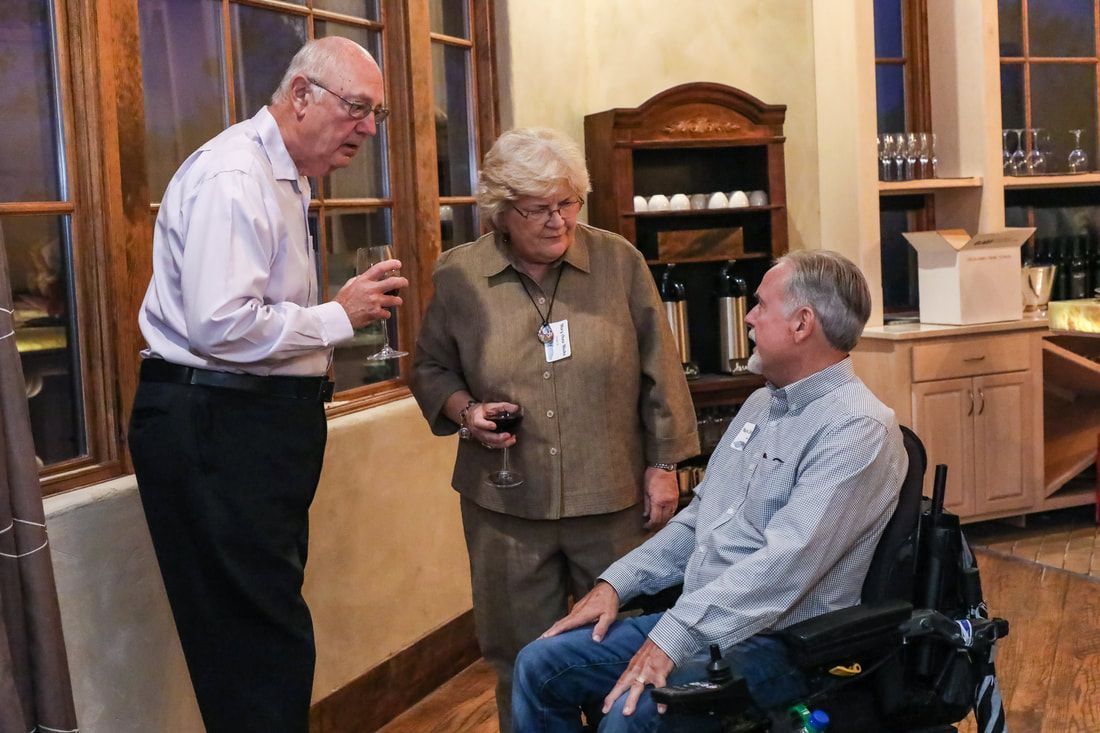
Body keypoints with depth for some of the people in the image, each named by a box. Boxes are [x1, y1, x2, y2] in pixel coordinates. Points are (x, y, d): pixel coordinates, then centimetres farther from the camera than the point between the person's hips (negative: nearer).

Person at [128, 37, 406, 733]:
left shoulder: (287, 179, 18)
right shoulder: (234, 176, -16)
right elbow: (221, 323, -24)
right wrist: (337, 319, -13)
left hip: (265, 418, 10)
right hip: (216, 424, -10)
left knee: (268, 629, 14)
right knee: (262, 640, -7)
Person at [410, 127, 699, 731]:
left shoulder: (620, 262, -2)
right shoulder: (459, 275, -1)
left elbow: (659, 372, 2)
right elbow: (431, 369, 11)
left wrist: (663, 465, 1)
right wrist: (464, 410, -9)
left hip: (614, 497, 0)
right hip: (506, 504, 1)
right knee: (522, 661, 11)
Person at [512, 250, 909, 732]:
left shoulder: (857, 429, -17)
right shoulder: (761, 403, 14)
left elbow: (785, 564, -27)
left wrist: (674, 637, -29)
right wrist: (615, 583, 7)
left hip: (772, 645, -9)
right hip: (694, 619, 9)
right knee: (540, 665, -1)